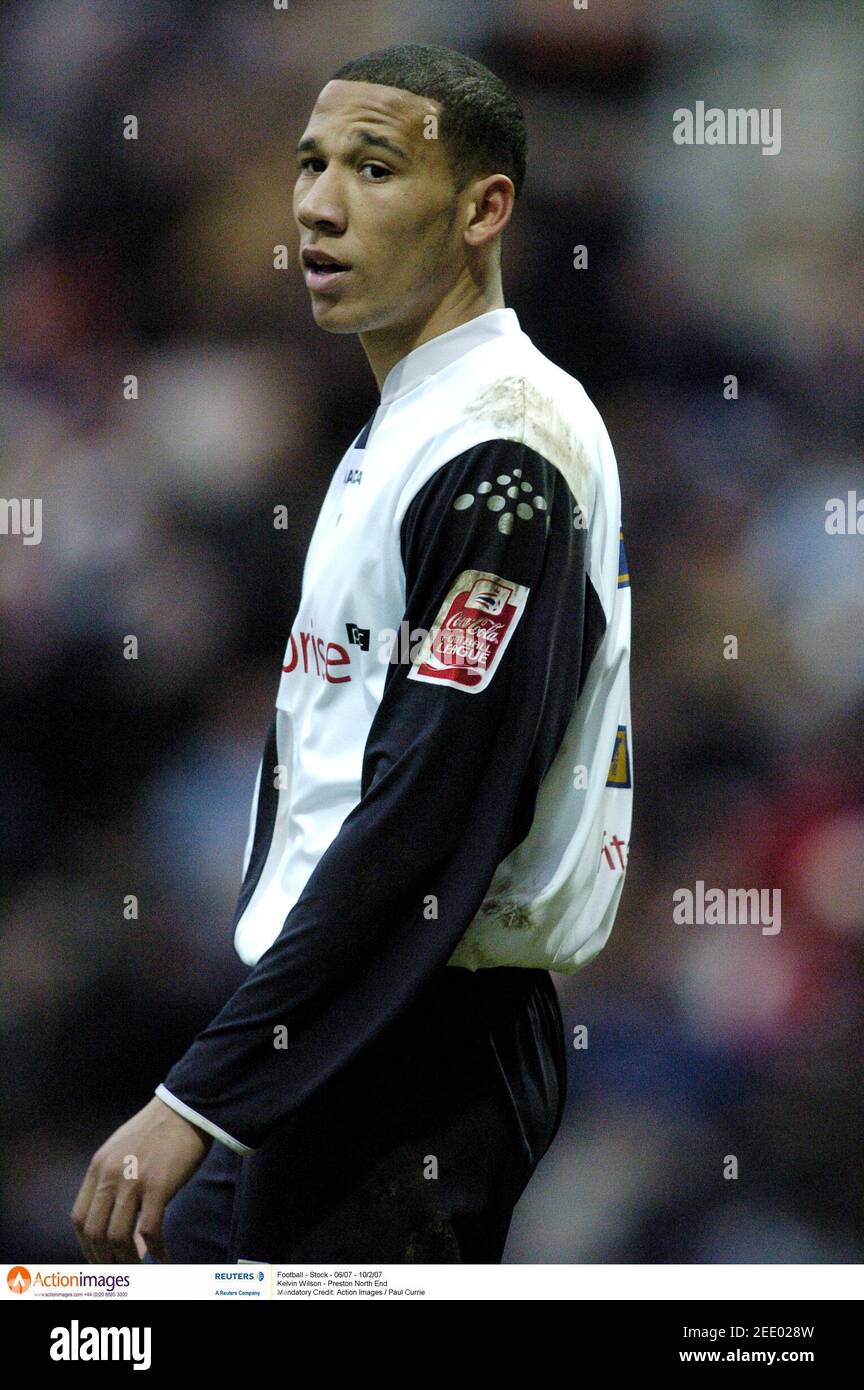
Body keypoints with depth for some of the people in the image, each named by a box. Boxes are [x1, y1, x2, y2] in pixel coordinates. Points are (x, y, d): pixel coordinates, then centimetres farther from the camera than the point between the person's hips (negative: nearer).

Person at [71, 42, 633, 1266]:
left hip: (420, 1064, -10)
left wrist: (205, 1096, -24)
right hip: (327, 1049, 10)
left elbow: (426, 825, -23)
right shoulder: (404, 433, 18)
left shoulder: (501, 453, -15)